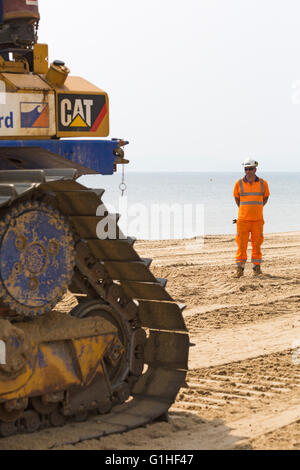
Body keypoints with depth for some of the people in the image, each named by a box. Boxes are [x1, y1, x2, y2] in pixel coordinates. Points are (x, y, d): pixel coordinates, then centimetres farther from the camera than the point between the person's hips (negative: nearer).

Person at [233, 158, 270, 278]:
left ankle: (256, 267, 17)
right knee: (241, 244, -2)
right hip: (243, 219, 0)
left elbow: (265, 197, 18)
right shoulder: (239, 183, 1)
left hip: (257, 219, 1)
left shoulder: (263, 183, 2)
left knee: (257, 244, 6)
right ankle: (240, 269, 4)